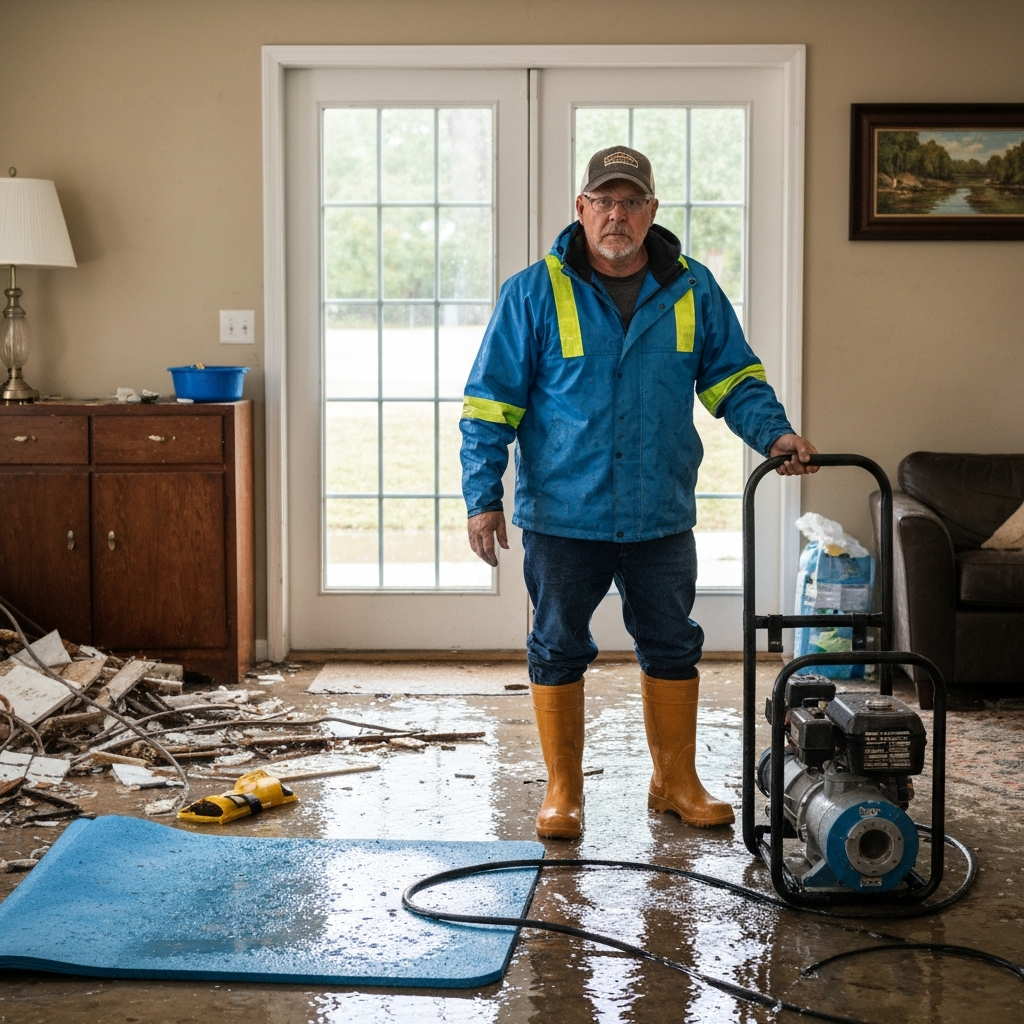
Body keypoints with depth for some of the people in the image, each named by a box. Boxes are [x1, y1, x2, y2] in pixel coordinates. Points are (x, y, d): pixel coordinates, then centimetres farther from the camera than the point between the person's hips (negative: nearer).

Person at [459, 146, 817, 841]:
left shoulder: (692, 289, 3)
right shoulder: (535, 293, -5)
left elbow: (733, 378, 11)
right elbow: (490, 403, -3)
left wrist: (774, 432, -7)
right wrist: (483, 496, -9)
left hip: (661, 515, 3)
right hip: (563, 514, -2)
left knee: (673, 647, 12)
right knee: (559, 650, 6)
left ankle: (677, 782, 28)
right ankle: (563, 791, 20)